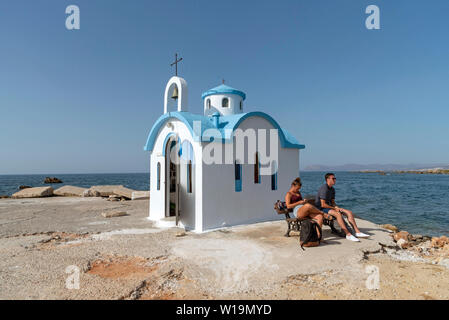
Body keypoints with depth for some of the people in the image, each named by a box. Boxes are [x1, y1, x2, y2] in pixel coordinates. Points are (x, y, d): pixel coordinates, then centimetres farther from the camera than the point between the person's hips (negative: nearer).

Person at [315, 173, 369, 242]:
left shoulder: (332, 189, 12)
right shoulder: (324, 189, -18)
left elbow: (333, 202, 16)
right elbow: (323, 204, -22)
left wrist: (337, 207, -5)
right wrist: (335, 208, -13)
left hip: (330, 207, 10)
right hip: (321, 209, -9)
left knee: (349, 212, -4)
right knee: (338, 214, -35)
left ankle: (358, 232, -9)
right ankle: (348, 235, -33)